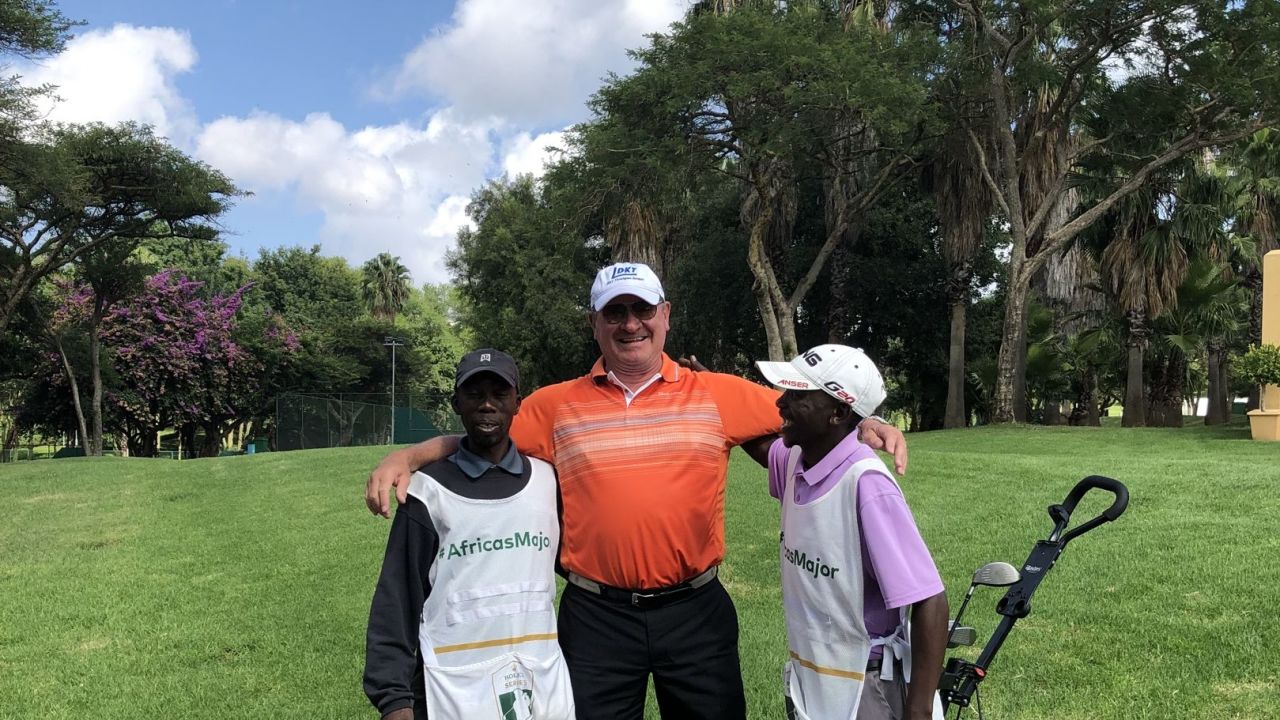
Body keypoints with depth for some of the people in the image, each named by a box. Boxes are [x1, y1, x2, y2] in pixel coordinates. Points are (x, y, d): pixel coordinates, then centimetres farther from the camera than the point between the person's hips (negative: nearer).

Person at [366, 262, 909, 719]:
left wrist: (861, 425, -12)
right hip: (596, 615, 0)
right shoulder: (555, 407, 1)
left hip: (696, 609, 0)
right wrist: (405, 458, -6)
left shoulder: (719, 395, 0)